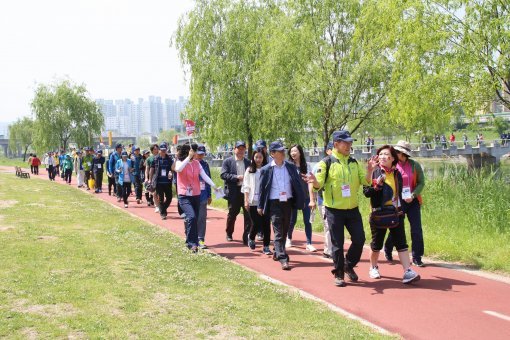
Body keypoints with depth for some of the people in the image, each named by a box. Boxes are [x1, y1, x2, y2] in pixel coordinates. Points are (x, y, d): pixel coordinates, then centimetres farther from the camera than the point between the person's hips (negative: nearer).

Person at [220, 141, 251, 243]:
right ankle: (229, 234, 32)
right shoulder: (228, 161, 2)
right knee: (232, 213, 12)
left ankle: (247, 237, -1)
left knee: (248, 215, -5)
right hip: (233, 192, -2)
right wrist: (236, 177, -17)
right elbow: (223, 175, -8)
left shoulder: (248, 162, 11)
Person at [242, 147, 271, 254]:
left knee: (266, 224, -2)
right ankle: (251, 238, 30)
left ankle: (266, 247, 7)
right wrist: (246, 200, -2)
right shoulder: (249, 170, 6)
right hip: (253, 201, -1)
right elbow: (246, 187, 5)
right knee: (256, 223, -1)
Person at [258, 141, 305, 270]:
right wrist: (260, 206, 2)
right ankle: (283, 259, -10)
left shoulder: (291, 167, 5)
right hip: (274, 203, -4)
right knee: (278, 232, -7)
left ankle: (277, 253, 32)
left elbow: (298, 185, 7)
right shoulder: (266, 169, -3)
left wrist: (301, 201, 1)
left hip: (288, 202, 4)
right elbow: (262, 188, 1)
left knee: (284, 231, 14)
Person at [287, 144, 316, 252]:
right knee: (292, 220, 7)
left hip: (305, 197, 1)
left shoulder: (306, 165, 3)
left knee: (307, 221, -2)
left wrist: (312, 199, -4)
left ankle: (309, 243, 4)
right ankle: (289, 239, 31)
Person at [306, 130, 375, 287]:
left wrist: (369, 170, -14)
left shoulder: (354, 163, 8)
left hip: (353, 209, 4)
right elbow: (319, 184, -12)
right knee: (338, 244, 2)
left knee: (359, 239, 3)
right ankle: (339, 274, 16)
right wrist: (314, 182, -35)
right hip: (334, 210, -4)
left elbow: (364, 181, 5)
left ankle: (349, 265, 26)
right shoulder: (326, 163, -7)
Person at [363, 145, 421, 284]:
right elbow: (366, 192, -9)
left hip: (395, 213, 3)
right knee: (376, 243, 8)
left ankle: (408, 271, -9)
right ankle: (373, 268, 30)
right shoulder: (374, 172, -5)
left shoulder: (397, 174, 8)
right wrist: (376, 185, -25)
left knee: (401, 243, -5)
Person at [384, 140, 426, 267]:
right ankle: (388, 250, 34)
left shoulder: (415, 165, -4)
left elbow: (421, 183, -1)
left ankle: (417, 258, 8)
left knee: (417, 230, -2)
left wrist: (413, 195, -14)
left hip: (413, 201, 1)